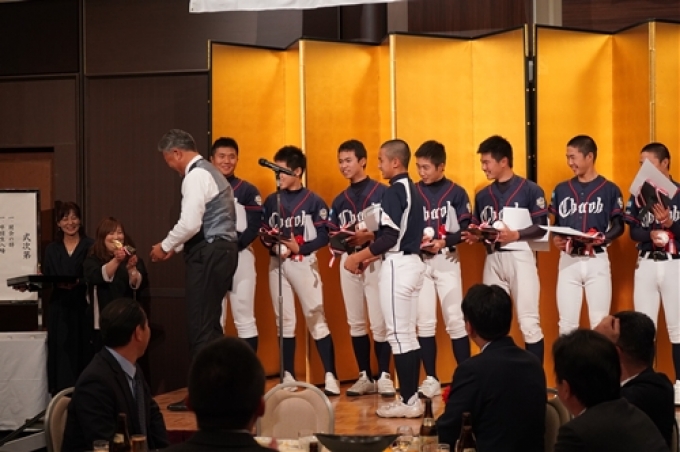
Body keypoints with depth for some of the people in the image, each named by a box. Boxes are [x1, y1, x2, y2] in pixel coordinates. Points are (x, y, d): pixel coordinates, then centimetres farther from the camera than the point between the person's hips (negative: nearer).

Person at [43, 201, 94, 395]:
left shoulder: (90, 246, 1)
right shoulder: (52, 249, 12)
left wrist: (77, 283, -20)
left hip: (83, 308, -3)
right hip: (59, 309, 3)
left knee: (82, 354, -4)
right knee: (61, 354, 0)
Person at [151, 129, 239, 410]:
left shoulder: (196, 175, -12)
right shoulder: (208, 172, 20)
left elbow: (190, 223, -21)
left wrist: (165, 246, -7)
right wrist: (176, 248, 19)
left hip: (209, 254, -10)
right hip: (220, 250, 10)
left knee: (200, 325, -6)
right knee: (209, 324, 13)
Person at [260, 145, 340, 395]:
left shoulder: (314, 201, -2)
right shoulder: (271, 201, 10)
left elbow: (324, 235, -6)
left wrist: (299, 248, -17)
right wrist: (274, 246, -11)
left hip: (304, 263, -4)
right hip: (277, 264, 4)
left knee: (316, 318, -6)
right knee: (284, 321, 8)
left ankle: (330, 376, -5)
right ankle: (288, 376, 15)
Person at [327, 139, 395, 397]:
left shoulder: (382, 192, -5)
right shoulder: (340, 201, 14)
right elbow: (331, 235, 10)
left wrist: (369, 236, -22)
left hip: (375, 260, -6)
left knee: (379, 322, -5)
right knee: (355, 323, 9)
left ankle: (384, 376, 3)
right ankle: (365, 377, 16)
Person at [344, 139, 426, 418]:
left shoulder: (393, 191, -14)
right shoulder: (411, 190, 14)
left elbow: (390, 236, -21)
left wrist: (358, 257, -11)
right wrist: (372, 257, 17)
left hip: (398, 266, -10)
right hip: (413, 262, 10)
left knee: (398, 334, -6)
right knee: (408, 333, 11)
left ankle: (407, 400, -5)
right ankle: (411, 397, 13)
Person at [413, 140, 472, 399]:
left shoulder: (456, 193, -2)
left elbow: (467, 229, -4)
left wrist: (445, 241, -18)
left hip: (447, 261, -2)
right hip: (419, 261, 3)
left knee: (455, 320, -2)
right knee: (424, 322, 4)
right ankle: (431, 379, 11)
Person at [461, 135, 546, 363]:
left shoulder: (530, 190, -1)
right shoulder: (483, 195, 15)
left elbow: (541, 227, -7)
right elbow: (477, 229, 18)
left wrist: (515, 235, -21)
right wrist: (474, 236, -4)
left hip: (519, 257, -6)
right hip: (492, 259, 6)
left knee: (528, 322, -6)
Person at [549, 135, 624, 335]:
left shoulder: (610, 189, 0)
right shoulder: (561, 189, 10)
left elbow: (618, 225, 0)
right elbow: (556, 224, 14)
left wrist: (602, 238, -18)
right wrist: (555, 238, -8)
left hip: (597, 261, -3)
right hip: (569, 261, 3)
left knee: (600, 322, -1)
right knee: (567, 323, 3)